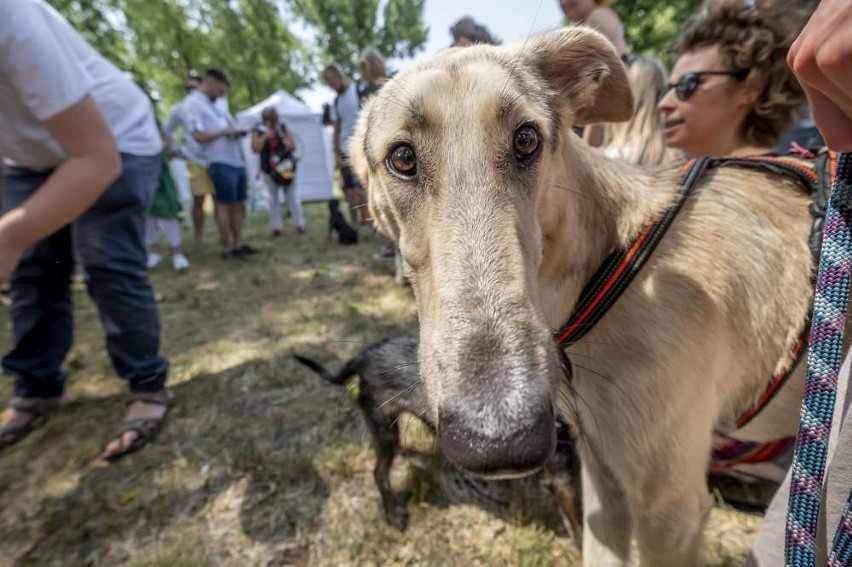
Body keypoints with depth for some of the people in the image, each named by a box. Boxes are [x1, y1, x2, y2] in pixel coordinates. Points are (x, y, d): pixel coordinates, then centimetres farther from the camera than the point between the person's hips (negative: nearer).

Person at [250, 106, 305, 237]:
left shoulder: (283, 128, 1)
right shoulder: (258, 131, -2)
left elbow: (293, 147, -1)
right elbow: (255, 149, -12)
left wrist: (283, 136, -16)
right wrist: (265, 136, -18)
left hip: (285, 167, 0)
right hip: (269, 170, 0)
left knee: (292, 196, 3)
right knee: (273, 198, 6)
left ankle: (300, 224, 10)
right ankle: (276, 227, 13)